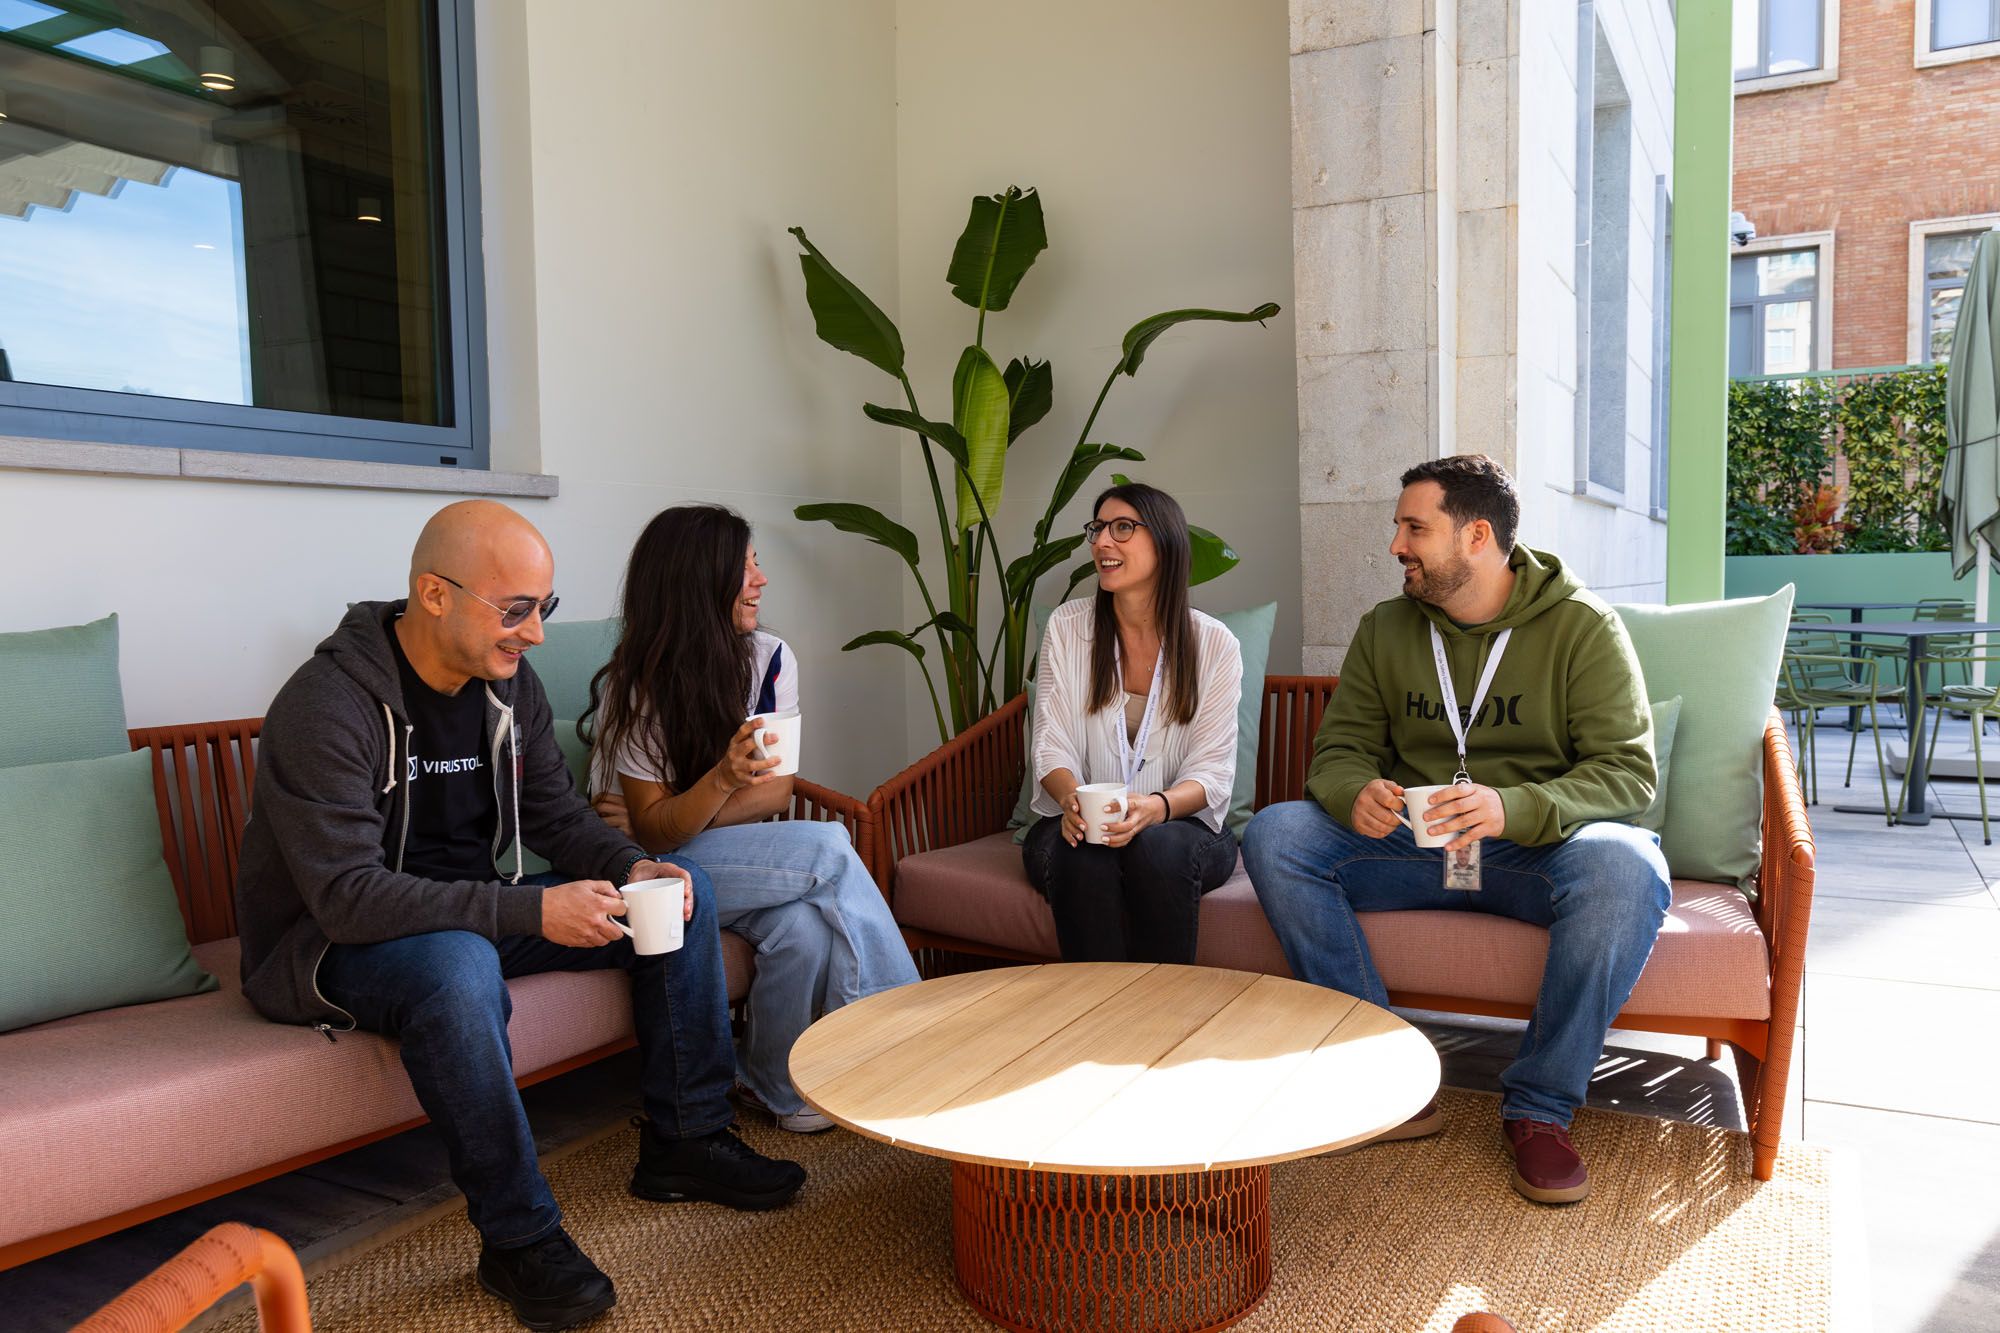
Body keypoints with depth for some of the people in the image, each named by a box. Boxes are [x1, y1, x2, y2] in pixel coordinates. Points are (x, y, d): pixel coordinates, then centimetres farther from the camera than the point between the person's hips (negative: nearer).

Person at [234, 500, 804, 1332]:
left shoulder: (507, 681, -2)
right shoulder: (326, 707, -26)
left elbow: (557, 813, 6)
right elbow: (349, 897, -32)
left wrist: (632, 868, -16)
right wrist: (530, 911, -38)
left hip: (475, 911, 8)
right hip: (330, 944, -7)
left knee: (682, 889, -3)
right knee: (458, 965, -42)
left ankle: (684, 1143, 6)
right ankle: (518, 1238, -23)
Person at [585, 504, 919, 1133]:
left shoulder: (769, 657, -4)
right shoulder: (633, 686, -15)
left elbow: (775, 792, -3)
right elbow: (655, 831, -16)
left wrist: (659, 820, -13)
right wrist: (724, 780, -35)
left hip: (736, 851, 4)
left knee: (805, 925, -30)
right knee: (828, 849, -27)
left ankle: (777, 1082, -6)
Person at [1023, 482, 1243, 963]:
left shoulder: (1214, 644, 0)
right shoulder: (1068, 627, 4)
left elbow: (1212, 770, -5)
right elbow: (1052, 746, -1)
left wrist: (1155, 807, -27)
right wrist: (1072, 798, -25)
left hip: (1180, 823, 0)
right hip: (1077, 824, 1)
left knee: (1157, 849, -34)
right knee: (1083, 856, -33)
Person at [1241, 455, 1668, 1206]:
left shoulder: (1582, 626, -5)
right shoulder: (1385, 629, 7)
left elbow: (1627, 772, -12)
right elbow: (1339, 749, 6)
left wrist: (1513, 808, -32)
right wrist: (1355, 794, -21)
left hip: (1537, 845, -3)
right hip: (1411, 842, 3)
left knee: (1623, 867, -36)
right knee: (1274, 835, -20)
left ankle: (1540, 1108, -16)